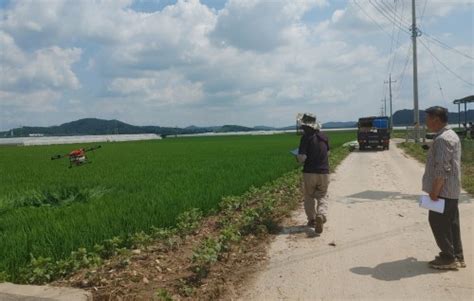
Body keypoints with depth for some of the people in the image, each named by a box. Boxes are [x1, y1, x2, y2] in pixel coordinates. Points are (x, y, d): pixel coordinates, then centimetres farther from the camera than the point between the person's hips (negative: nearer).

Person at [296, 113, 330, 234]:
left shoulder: (306, 137, -13)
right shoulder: (324, 137, 4)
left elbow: (302, 157, -18)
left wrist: (298, 158, 3)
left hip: (309, 172, -3)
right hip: (324, 172, 3)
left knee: (309, 196, 17)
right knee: (322, 196, 11)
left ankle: (312, 219, 24)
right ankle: (321, 215, -14)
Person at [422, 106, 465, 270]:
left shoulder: (442, 139, -20)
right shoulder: (451, 135, 14)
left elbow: (442, 169, -24)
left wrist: (434, 191, -20)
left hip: (443, 190, -10)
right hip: (452, 190, 10)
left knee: (438, 222, -1)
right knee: (451, 222, 15)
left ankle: (448, 258, 6)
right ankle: (457, 256, 22)